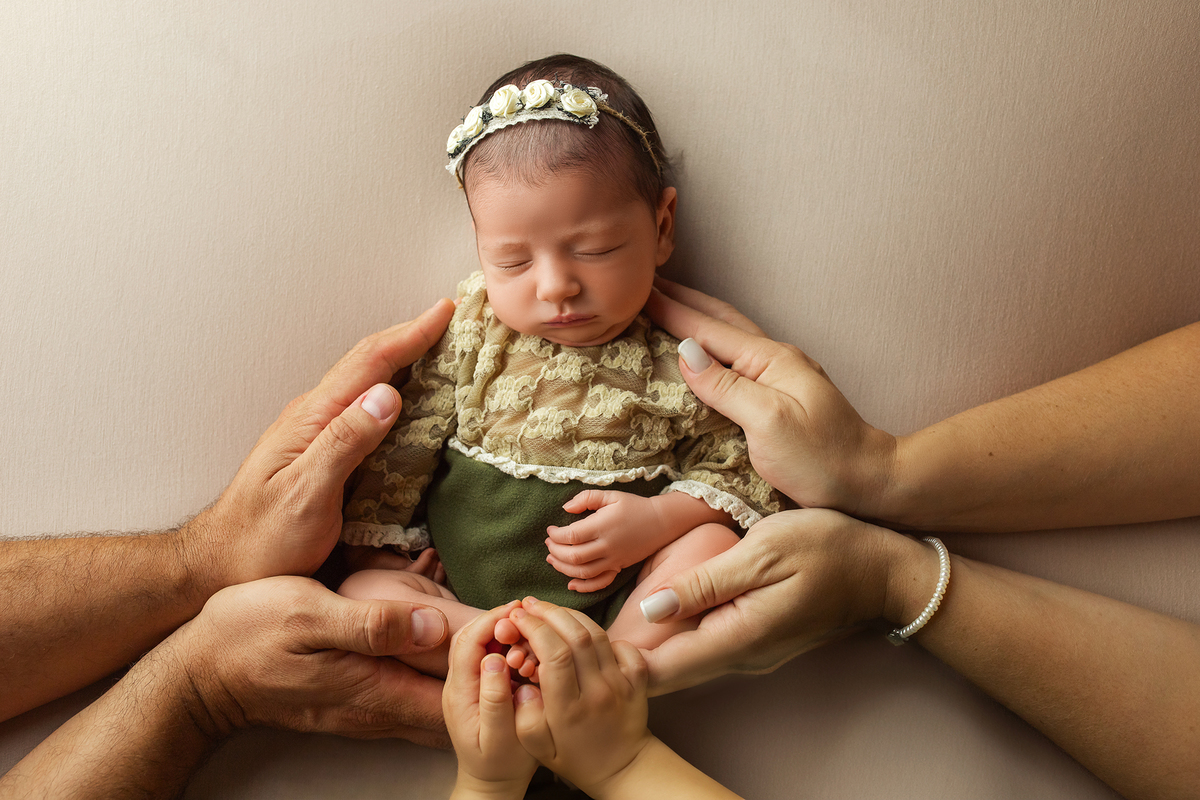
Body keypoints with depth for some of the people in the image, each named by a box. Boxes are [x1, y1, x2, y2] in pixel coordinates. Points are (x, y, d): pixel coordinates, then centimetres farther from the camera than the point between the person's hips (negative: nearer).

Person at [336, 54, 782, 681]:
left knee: (712, 545, -25)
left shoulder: (679, 364, -6)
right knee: (358, 594, -20)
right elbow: (407, 445, 6)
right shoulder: (470, 331, -1)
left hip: (617, 600, -2)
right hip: (465, 597, 3)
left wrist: (657, 520, -17)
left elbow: (732, 470, 1)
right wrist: (375, 557, 4)